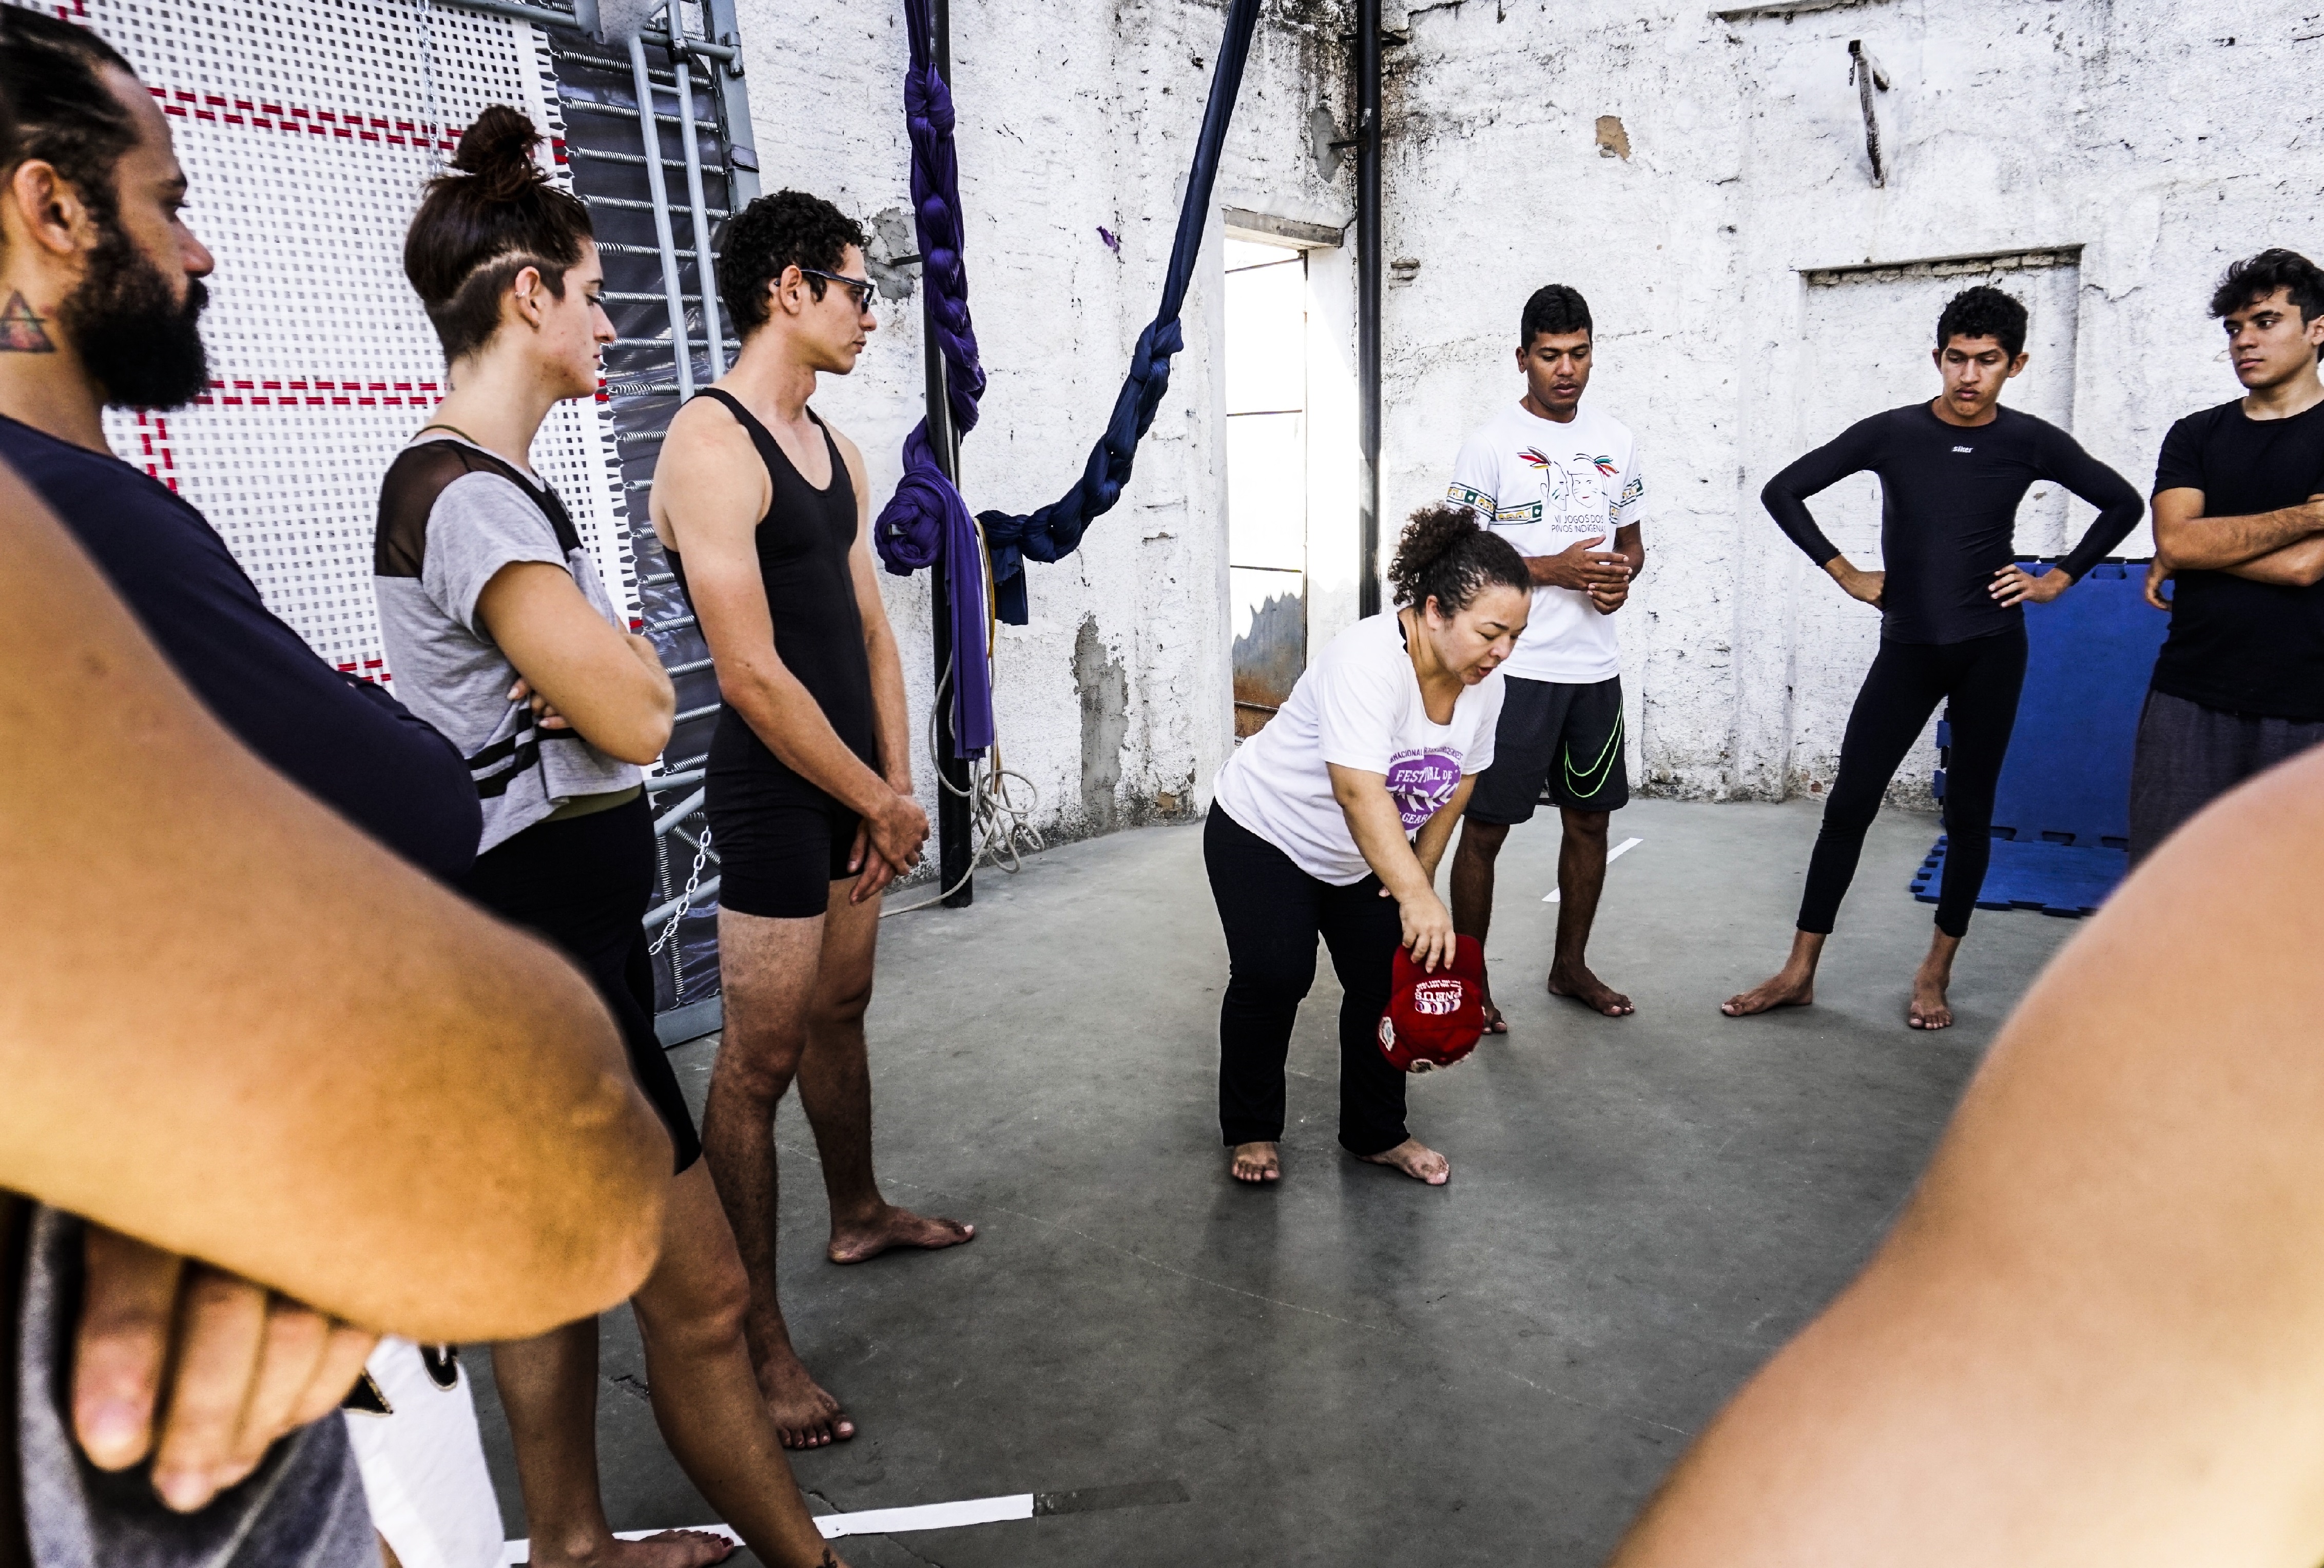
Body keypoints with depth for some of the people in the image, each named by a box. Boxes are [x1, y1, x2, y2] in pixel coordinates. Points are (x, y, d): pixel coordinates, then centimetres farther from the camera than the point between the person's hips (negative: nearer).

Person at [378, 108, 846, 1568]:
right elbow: (636, 718, -22)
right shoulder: (465, 496, -18)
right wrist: (618, 666, -2)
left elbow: (630, 683, 12)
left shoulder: (502, 482, 13)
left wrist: (600, 662, -9)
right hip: (542, 937, -11)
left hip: (564, 922, 11)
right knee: (701, 1295, 1)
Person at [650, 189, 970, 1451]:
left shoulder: (832, 447, 12)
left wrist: (894, 783, 3)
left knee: (840, 1013, 22)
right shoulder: (711, 446, -16)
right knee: (761, 1059, 0)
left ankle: (859, 1215, 42)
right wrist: (882, 803, -13)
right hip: (773, 793, -9)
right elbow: (753, 676, -22)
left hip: (852, 790, 9)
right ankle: (756, 1341, 13)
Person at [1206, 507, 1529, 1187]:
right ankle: (1252, 1130, 8)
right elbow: (1360, 791, -43)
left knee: (1387, 976, 1)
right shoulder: (1367, 660, -34)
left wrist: (1419, 872, 4)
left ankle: (1377, 1134, 20)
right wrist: (1416, 895, -49)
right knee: (1273, 976, -14)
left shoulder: (1484, 682, -10)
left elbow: (1458, 782, 4)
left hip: (1365, 856, 7)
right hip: (1265, 831, -6)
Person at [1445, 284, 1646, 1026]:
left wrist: (1621, 574, -4)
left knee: (1590, 820, 13)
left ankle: (1570, 965, 30)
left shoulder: (1616, 440, 11)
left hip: (1595, 666, 6)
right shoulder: (1491, 444, -6)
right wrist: (1556, 568, -18)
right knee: (1485, 828, -1)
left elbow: (1632, 542, 19)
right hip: (1513, 667, -6)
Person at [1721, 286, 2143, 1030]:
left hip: (1991, 651, 1)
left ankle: (1935, 974, 19)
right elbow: (1783, 491, 2)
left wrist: (2058, 579, 4)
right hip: (1907, 648, -1)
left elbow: (2123, 504, 14)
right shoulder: (1891, 433, -3)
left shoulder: (2032, 443, 0)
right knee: (1849, 804, -3)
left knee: (1969, 812, 6)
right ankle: (1799, 972, 4)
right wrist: (1845, 574, 0)